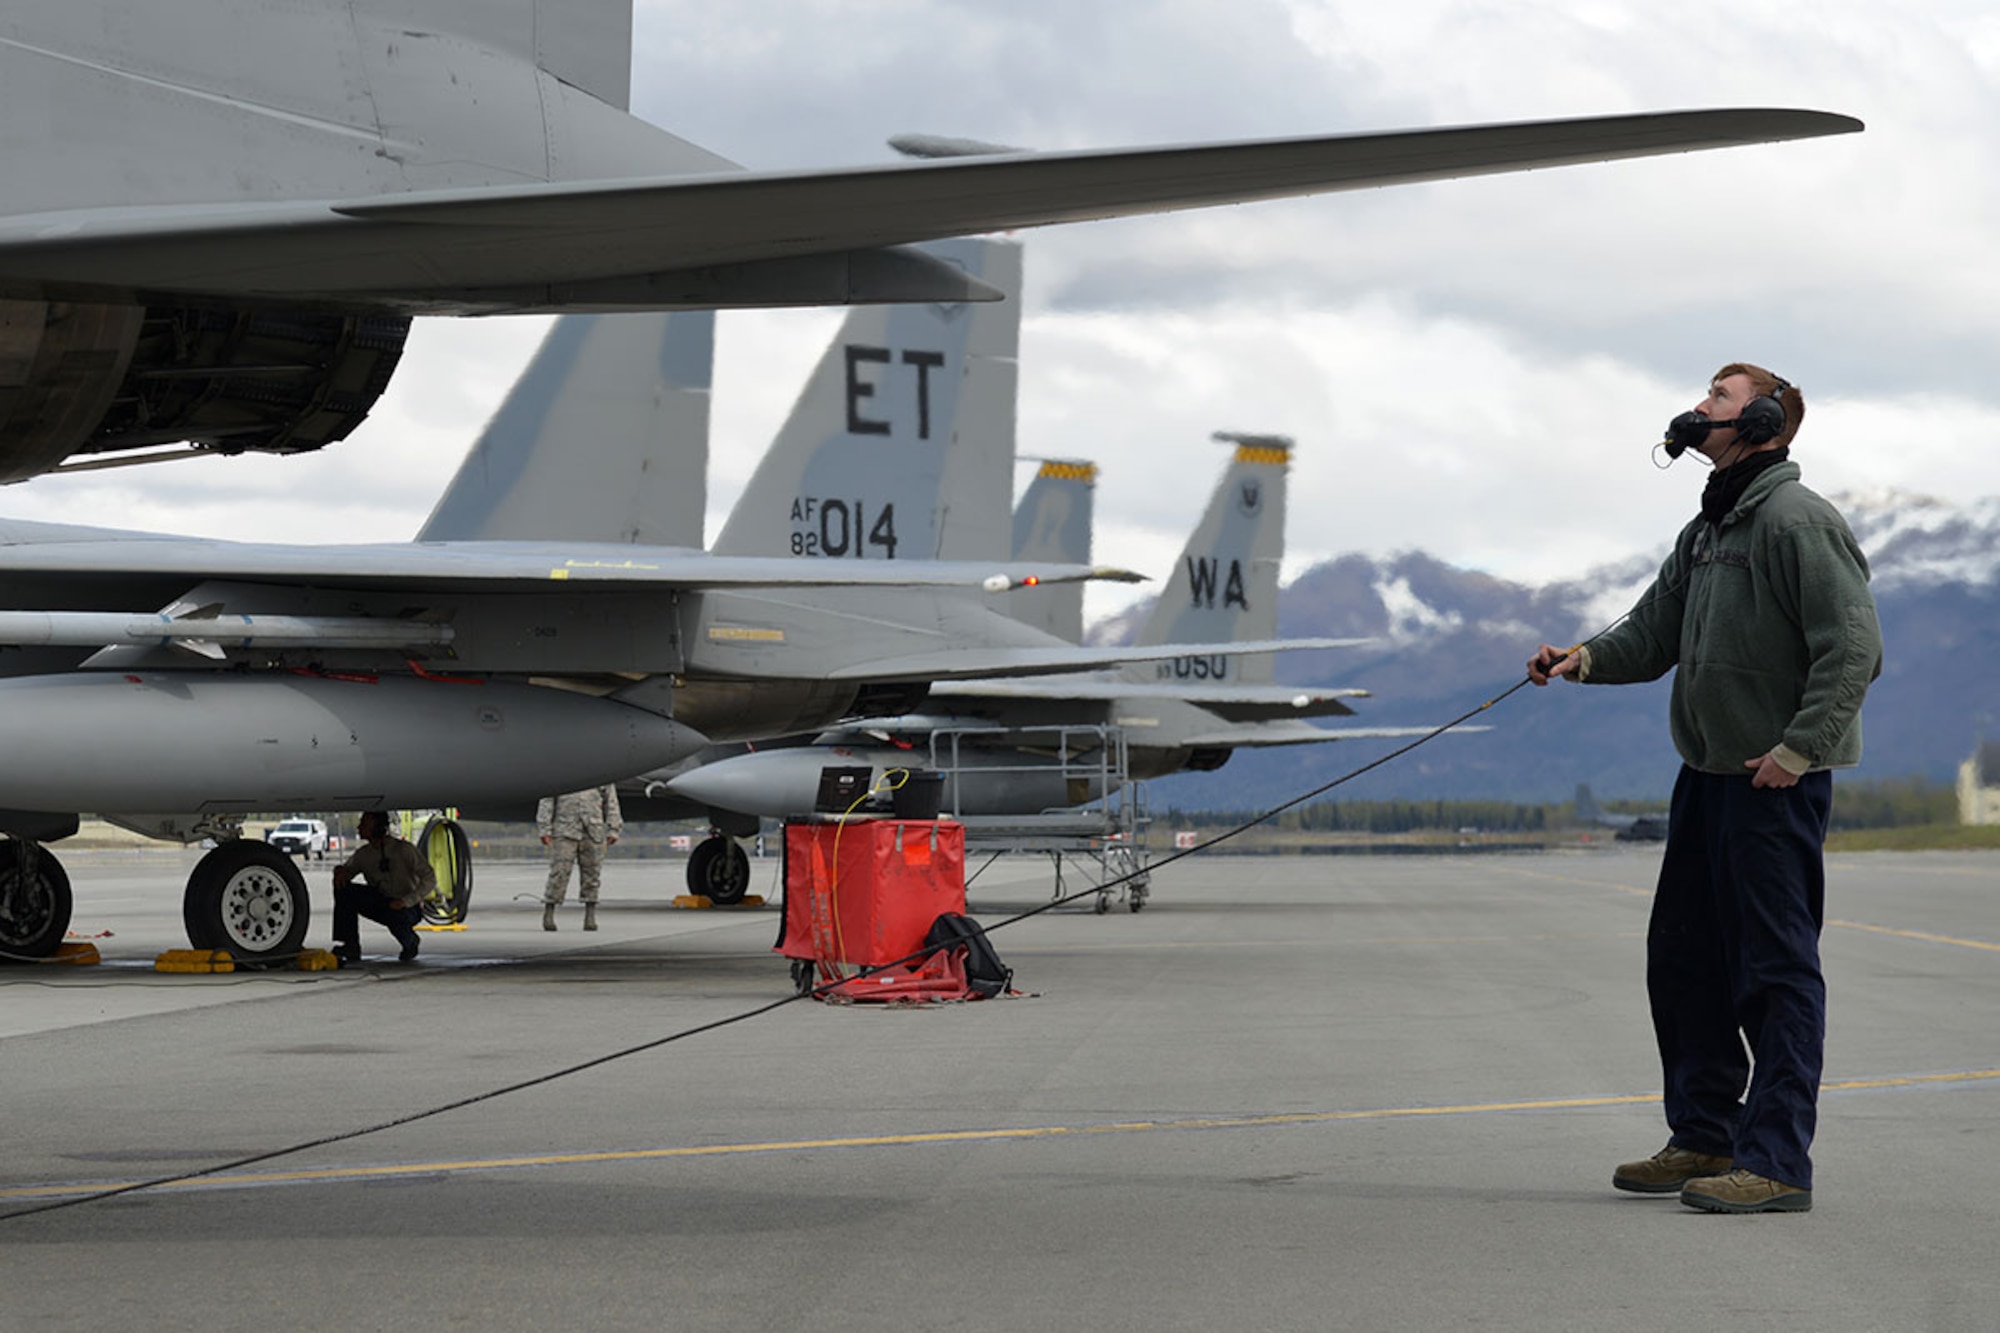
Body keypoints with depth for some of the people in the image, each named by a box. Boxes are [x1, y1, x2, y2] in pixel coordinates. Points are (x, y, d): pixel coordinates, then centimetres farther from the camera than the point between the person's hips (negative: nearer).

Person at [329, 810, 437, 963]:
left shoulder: (403, 850, -15)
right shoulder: (364, 854, 2)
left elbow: (429, 879, -19)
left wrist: (406, 901, -30)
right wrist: (340, 870, -11)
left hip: (408, 907, -5)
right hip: (381, 903, 5)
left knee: (395, 916, -41)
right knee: (344, 889, -14)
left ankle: (410, 942, -2)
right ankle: (350, 948, -16)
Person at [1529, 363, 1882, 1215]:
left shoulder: (1797, 521, -14)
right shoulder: (1706, 533, 16)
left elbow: (1852, 647, -19)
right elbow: (1654, 633, 16)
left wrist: (1799, 746, -21)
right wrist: (1587, 658, -3)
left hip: (1777, 781, -10)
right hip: (1707, 773, 10)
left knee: (1776, 967, -7)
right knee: (1682, 958, 14)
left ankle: (1776, 1161, -5)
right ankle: (1704, 1138, 25)